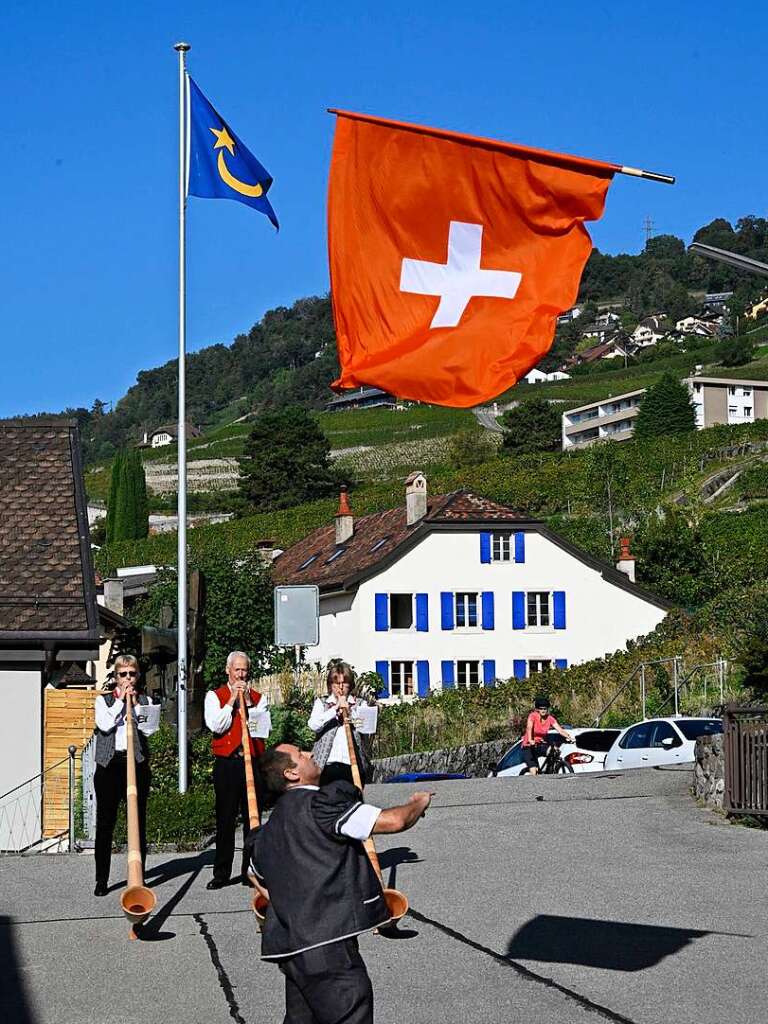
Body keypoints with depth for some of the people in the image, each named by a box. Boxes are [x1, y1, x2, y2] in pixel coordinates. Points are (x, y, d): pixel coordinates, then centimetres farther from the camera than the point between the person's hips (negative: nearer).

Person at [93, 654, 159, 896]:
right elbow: (105, 724, -9)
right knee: (105, 822, -2)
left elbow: (150, 728, -3)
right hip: (109, 765, -1)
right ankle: (102, 879, 4)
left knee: (138, 823, 1)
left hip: (137, 763, 1)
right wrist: (120, 700, -6)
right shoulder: (103, 700, 10)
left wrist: (135, 703, -7)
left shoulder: (145, 700, 13)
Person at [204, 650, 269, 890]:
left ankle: (250, 871, 9)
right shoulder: (215, 696, 7)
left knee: (252, 817, 3)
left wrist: (248, 702, -9)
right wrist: (232, 700, -10)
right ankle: (221, 873, 5)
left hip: (253, 762, 2)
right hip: (226, 764, -2)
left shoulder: (258, 698, 13)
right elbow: (215, 726, -8)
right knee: (225, 820, 0)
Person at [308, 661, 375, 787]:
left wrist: (349, 712, -11)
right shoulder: (321, 702, 13)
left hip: (353, 765, 0)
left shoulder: (360, 704, 13)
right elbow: (313, 725, -5)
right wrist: (335, 709, -10)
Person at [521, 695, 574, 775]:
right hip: (529, 747, -5)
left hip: (541, 745, 5)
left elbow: (560, 730, -14)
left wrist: (569, 737, -33)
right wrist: (530, 740, -50)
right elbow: (529, 728, -32)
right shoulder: (533, 716, -15)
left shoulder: (550, 719, -4)